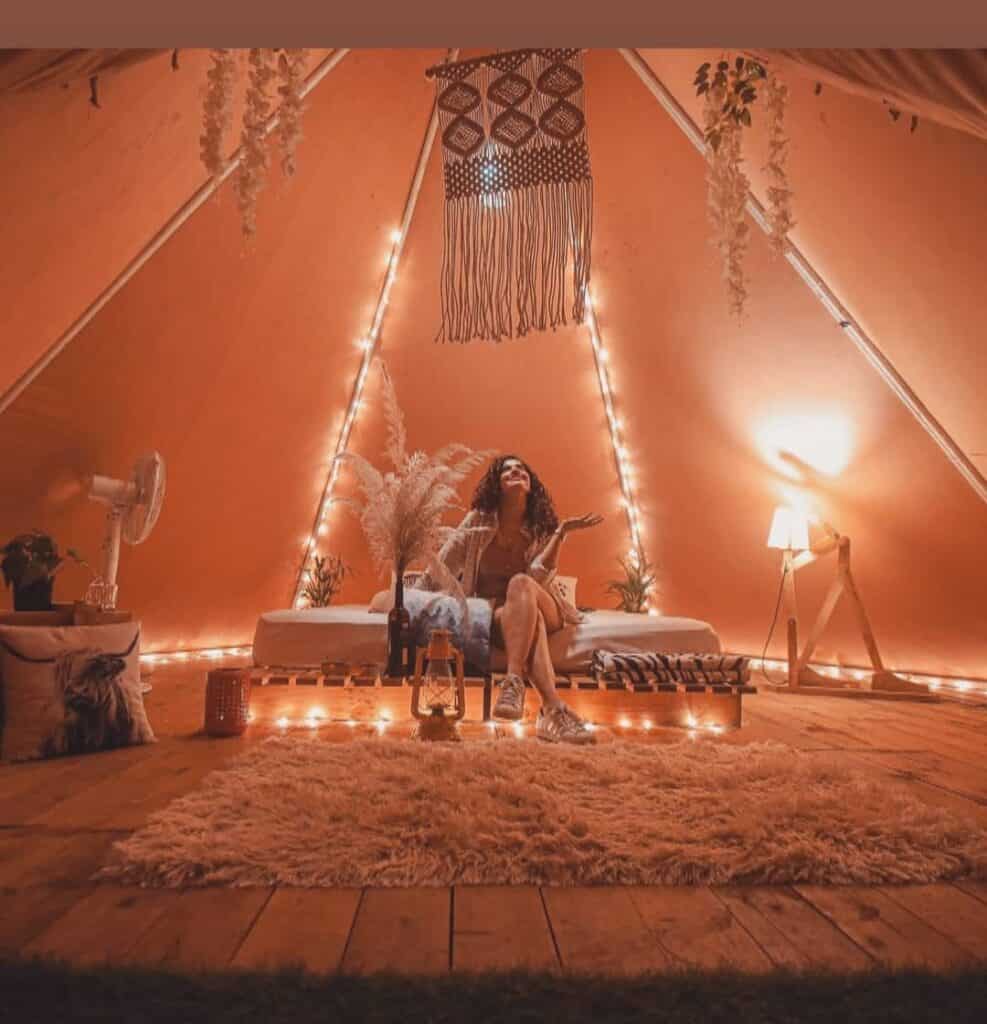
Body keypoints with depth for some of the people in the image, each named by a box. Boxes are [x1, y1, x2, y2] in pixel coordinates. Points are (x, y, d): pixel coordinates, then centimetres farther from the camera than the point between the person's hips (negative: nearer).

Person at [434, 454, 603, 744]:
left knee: (520, 583, -36)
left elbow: (538, 576, -13)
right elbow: (442, 567, 2)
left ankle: (514, 682, -49)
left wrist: (561, 533, -20)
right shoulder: (479, 519, 4)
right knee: (520, 615, -37)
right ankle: (555, 709, -51)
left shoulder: (542, 525, 3)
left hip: (541, 609, 0)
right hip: (496, 611, 0)